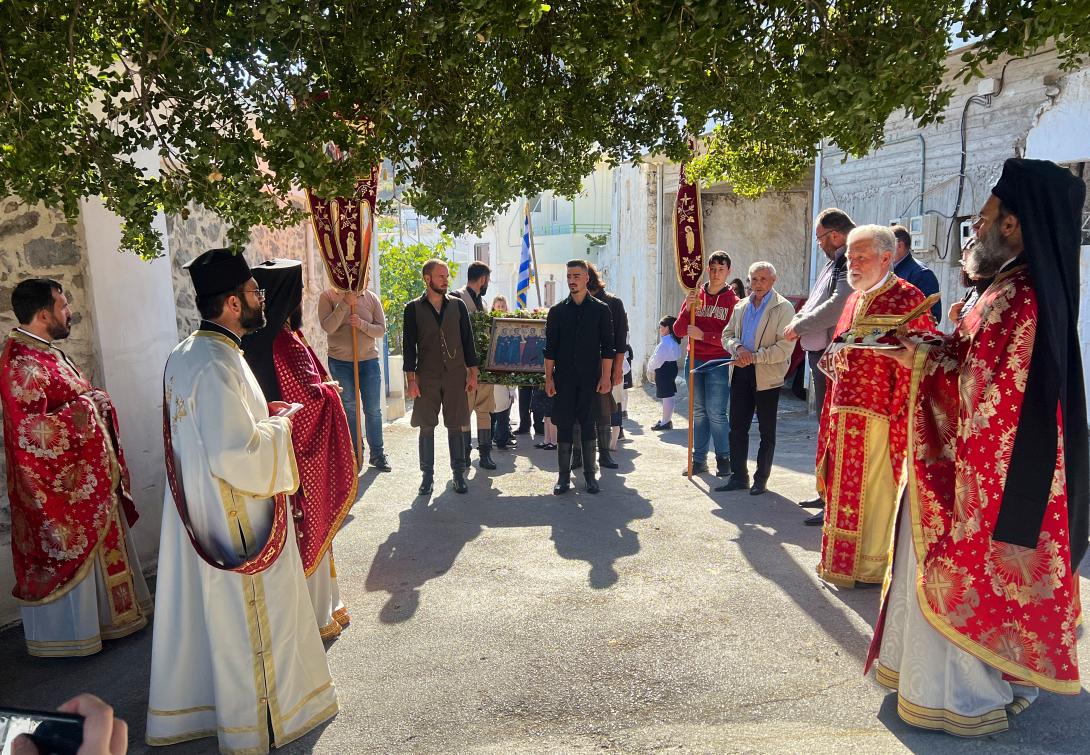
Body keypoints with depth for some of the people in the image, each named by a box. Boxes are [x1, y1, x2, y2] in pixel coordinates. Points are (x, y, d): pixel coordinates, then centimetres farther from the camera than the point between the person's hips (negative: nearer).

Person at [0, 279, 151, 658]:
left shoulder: (47, 352, 10)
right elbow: (31, 429, -27)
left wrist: (95, 398, 3)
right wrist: (85, 405, -20)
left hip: (86, 477, 10)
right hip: (59, 483, -10)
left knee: (97, 546, 19)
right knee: (69, 554, 4)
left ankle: (102, 617, 34)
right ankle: (67, 633, 20)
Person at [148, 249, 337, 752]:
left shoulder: (184, 356, 6)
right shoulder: (218, 365, -25)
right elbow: (238, 454, -30)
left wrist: (260, 414, 10)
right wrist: (279, 422, -14)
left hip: (196, 514, 9)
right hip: (237, 521, -9)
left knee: (201, 612, 22)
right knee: (247, 621, 8)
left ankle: (183, 709, 41)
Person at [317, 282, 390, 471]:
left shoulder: (371, 297, 1)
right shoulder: (327, 296, -3)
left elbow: (381, 330, -2)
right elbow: (328, 327, -16)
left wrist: (362, 324, -20)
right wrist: (345, 303, -22)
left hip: (369, 360, 1)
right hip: (340, 362, -1)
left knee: (373, 409, 5)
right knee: (349, 409, 8)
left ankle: (377, 454, 17)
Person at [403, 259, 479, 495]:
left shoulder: (458, 305, 6)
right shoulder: (413, 308, 2)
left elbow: (467, 341, 8)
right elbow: (409, 345, 1)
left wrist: (472, 374, 3)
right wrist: (411, 379, -5)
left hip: (455, 376, 1)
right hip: (426, 377, -1)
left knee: (456, 426, 5)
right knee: (426, 427, 4)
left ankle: (458, 473, 16)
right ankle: (427, 474, 16)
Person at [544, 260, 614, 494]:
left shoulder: (600, 310, 3)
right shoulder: (557, 311, 6)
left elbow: (607, 347, 2)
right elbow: (549, 348, 5)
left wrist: (606, 377, -5)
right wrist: (548, 378, -1)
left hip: (590, 378, -1)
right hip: (563, 378, 1)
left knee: (588, 424, 4)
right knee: (563, 425, 2)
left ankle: (589, 473, 14)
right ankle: (564, 475, 11)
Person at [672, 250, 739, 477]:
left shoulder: (733, 301, -2)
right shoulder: (695, 296, 10)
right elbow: (678, 331, 4)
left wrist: (703, 335, -17)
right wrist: (687, 309, -11)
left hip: (719, 363, -4)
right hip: (695, 361, 4)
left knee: (716, 412, -6)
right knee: (699, 412, 8)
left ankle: (724, 459, 10)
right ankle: (699, 459, 14)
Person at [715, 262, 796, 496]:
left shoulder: (783, 308, -6)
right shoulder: (741, 307, 13)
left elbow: (785, 347, -14)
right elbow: (727, 335, 13)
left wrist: (754, 357, -18)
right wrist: (738, 347, -9)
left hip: (767, 375, -5)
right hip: (741, 372, 5)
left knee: (767, 431, 7)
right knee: (737, 427, 7)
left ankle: (761, 479, 18)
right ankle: (738, 476, 19)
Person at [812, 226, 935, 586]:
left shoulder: (907, 298, -8)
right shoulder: (855, 299, 16)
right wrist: (835, 356, 5)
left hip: (878, 413, -7)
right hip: (845, 410, 8)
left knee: (875, 488, 1)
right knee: (845, 485, 14)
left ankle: (873, 565, 15)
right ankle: (842, 558, 27)